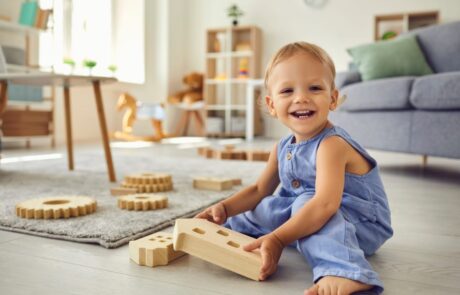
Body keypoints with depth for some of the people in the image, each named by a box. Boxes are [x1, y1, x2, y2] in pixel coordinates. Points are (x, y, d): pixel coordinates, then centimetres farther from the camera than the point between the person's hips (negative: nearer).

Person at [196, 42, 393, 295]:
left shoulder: (331, 144, -26)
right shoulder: (283, 148, -1)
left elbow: (325, 204, -40)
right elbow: (260, 190, 8)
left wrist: (277, 239, -43)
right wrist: (224, 208, -7)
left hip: (362, 224, -8)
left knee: (304, 203, -32)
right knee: (268, 208, 2)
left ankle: (344, 273, -50)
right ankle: (224, 229, 25)